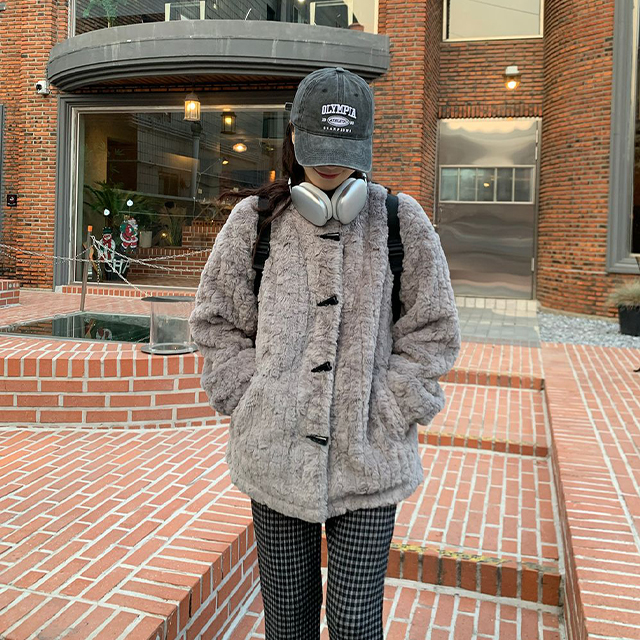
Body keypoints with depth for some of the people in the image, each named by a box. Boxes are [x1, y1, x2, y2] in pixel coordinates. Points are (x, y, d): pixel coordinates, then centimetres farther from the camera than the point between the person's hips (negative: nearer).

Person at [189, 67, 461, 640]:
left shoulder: (402, 221, -2)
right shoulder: (254, 220, 0)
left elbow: (432, 332, 2)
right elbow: (215, 323, 6)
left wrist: (384, 416, -6)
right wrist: (254, 404, -2)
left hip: (370, 463, -1)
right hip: (275, 455, 1)